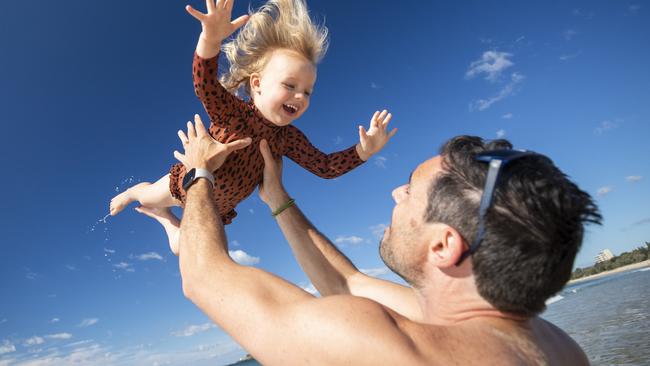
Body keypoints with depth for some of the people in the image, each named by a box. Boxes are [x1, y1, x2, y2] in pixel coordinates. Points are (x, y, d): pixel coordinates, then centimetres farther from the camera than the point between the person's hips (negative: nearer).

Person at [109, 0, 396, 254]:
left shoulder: (288, 138, -20)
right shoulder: (232, 112, -32)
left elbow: (325, 167, -18)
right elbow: (205, 86, -50)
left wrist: (363, 150, -31)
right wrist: (211, 38, -68)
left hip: (216, 208, 4)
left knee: (182, 248, 21)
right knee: (147, 197, 24)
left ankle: (165, 217, 52)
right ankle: (131, 193, 62)